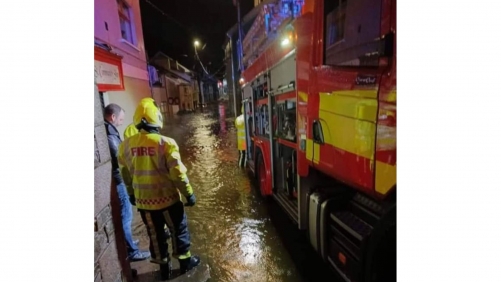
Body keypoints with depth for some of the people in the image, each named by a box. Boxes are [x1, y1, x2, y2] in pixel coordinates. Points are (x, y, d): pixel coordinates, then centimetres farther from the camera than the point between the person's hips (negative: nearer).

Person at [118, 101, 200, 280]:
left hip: (143, 201, 4)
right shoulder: (165, 143, -19)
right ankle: (185, 261, 34)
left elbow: (126, 175, 8)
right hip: (167, 198, -4)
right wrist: (189, 193, -5)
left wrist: (133, 194, 23)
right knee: (178, 230, 17)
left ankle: (164, 267, 37)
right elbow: (177, 173, -17)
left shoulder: (126, 146, -4)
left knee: (155, 234, 20)